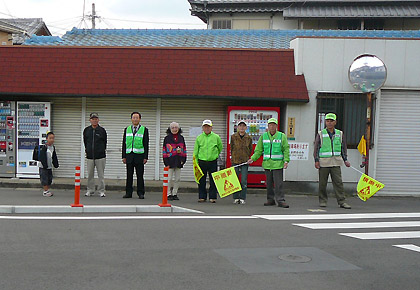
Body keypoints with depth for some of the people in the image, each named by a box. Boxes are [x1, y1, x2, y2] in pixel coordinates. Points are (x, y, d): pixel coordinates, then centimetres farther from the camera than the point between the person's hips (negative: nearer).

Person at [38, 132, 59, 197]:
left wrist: (56, 164, 14)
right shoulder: (44, 147, -16)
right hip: (43, 167, -7)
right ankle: (45, 191, 2)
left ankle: (47, 190, 23)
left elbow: (54, 157, 18)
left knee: (50, 179, 12)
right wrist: (44, 165, -21)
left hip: (49, 167, 7)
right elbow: (42, 157, -18)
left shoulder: (53, 147, 8)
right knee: (44, 179, -5)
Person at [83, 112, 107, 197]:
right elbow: (85, 141, 17)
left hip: (100, 156, -2)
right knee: (90, 174, 7)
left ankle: (101, 191, 8)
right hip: (90, 156, 2)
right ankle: (90, 190, 18)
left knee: (101, 174, 1)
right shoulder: (86, 130, 5)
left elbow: (104, 142, 9)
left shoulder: (102, 130, -1)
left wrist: (102, 150, 9)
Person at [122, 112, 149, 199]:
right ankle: (128, 193, 9)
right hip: (129, 155, 2)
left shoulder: (144, 130, 5)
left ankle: (140, 193, 4)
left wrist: (145, 157, -5)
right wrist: (124, 156, 5)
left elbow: (146, 145, 2)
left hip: (139, 156, -2)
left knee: (140, 175, -1)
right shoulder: (127, 129, 13)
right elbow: (124, 144, 12)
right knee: (129, 175, 4)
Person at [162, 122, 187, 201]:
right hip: (170, 161, -3)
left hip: (178, 161, 4)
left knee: (177, 179, 5)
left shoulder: (181, 138, 11)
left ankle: (175, 194, 14)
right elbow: (165, 150, 0)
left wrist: (183, 159, 7)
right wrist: (166, 161, -6)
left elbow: (184, 149, 16)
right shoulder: (167, 138, 1)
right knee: (169, 179, -4)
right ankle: (169, 194, 3)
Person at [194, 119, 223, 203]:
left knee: (213, 181, 2)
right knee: (201, 180, 4)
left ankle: (213, 197, 10)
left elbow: (220, 148, 17)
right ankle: (202, 197, 14)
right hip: (202, 161, 1)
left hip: (213, 162, -1)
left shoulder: (216, 137, 1)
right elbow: (195, 151, 6)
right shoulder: (199, 138, 4)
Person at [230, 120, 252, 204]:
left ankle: (242, 198, 5)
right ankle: (236, 198, 11)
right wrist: (234, 156, 9)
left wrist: (246, 158, 10)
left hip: (245, 162, 0)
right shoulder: (233, 137, 2)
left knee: (244, 181, -3)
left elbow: (250, 150, 13)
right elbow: (231, 148, 10)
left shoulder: (249, 138, 4)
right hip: (235, 161, 0)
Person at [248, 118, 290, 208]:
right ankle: (270, 199, 17)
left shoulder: (282, 136, 3)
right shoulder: (263, 136, 9)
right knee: (269, 183, 8)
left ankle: (280, 200, -5)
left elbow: (286, 150, 0)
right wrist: (252, 159, -1)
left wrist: (286, 161, -11)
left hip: (278, 164, -3)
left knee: (278, 183, -7)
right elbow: (258, 150, 10)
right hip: (267, 163, 3)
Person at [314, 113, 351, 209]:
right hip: (323, 163, -1)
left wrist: (345, 160, 8)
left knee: (338, 182, -4)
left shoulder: (340, 134, 11)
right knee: (322, 183, 3)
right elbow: (316, 148, 3)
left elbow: (343, 147, 17)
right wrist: (316, 160, -5)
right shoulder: (320, 134, 3)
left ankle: (342, 202, -3)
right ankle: (322, 201, 15)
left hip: (336, 162, 1)